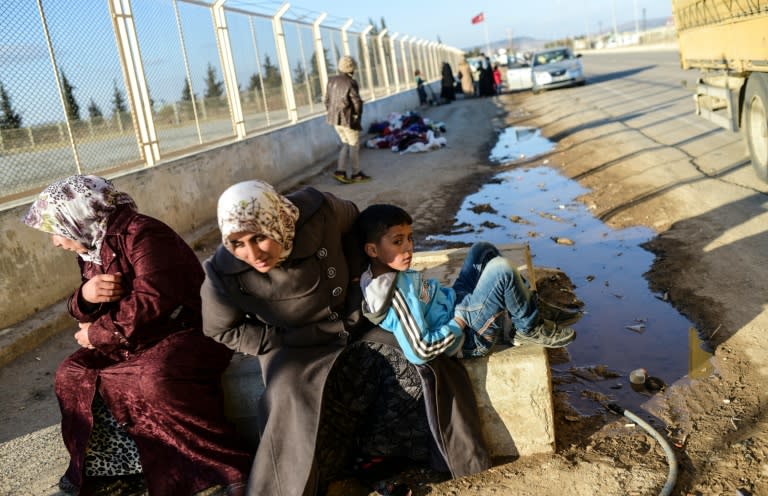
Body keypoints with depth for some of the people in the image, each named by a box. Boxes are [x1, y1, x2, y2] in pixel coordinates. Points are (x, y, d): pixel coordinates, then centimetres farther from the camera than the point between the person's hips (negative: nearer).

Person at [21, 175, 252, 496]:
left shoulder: (141, 234, -19)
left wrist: (97, 334, -14)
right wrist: (85, 294, -12)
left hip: (188, 331, -9)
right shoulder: (91, 249, 11)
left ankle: (232, 468, -25)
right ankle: (93, 468, 19)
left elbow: (151, 302, -28)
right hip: (134, 341, 10)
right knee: (72, 375, 2)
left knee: (158, 379, -35)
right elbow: (83, 313, 14)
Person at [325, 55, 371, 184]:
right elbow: (357, 102, -16)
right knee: (354, 145, 8)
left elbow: (327, 100, 9)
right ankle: (356, 174, 17)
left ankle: (340, 171, 8)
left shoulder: (331, 81, 3)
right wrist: (357, 117, 0)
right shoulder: (350, 83, -18)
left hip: (335, 119, 7)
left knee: (346, 144, 18)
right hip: (348, 119, -7)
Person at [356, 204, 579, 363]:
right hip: (467, 337, -10)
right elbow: (418, 352, -34)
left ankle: (532, 306, 19)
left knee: (483, 250, 13)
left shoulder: (379, 272, -3)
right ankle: (530, 328, 3)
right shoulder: (397, 292, -30)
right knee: (501, 269, -22)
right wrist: (459, 324, -23)